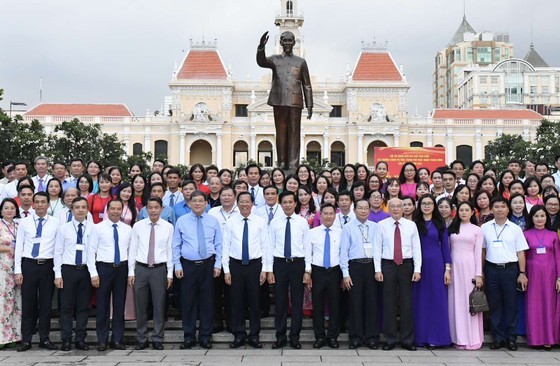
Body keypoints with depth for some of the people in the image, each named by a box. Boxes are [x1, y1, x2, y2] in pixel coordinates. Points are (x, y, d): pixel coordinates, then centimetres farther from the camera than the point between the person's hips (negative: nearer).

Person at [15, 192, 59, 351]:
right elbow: (19, 247, 4)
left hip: (47, 266, 0)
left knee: (46, 303, 6)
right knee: (28, 303, 4)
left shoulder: (55, 223, 2)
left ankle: (44, 339, 17)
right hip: (28, 265, 0)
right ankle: (26, 340, 15)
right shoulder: (24, 222, 4)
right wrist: (18, 271, -2)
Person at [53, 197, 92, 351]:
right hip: (68, 269, 0)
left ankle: (80, 339, 16)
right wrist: (58, 274, -3)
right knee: (66, 306, 3)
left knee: (83, 306, 7)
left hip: (86, 270, 0)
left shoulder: (93, 228, 0)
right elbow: (58, 252, 2)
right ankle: (66, 340, 12)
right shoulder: (63, 228, 1)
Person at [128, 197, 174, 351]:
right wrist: (131, 272, 1)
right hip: (141, 269, 1)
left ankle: (157, 340, 16)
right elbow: (132, 250, 4)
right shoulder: (138, 226, 2)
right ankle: (141, 339, 20)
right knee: (140, 307, 8)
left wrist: (170, 273, -1)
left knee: (159, 306, 5)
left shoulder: (168, 227, 0)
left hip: (159, 269, -1)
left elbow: (170, 251, 1)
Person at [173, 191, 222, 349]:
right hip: (188, 265, 0)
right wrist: (177, 266, -1)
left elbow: (219, 245, 7)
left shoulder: (213, 221, 5)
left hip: (208, 265, 1)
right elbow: (176, 245, 5)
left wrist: (217, 264, -1)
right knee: (188, 302, 3)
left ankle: (205, 336, 15)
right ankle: (189, 337, 14)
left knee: (207, 301, 4)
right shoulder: (181, 221, 3)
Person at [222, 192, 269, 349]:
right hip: (236, 265, 1)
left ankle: (254, 336, 15)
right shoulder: (230, 222, 2)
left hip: (254, 265, 0)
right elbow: (226, 246, 2)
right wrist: (226, 270, -3)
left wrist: (264, 269, -3)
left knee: (255, 301, 4)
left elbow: (265, 246, 1)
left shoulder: (260, 222, 1)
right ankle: (239, 335, 16)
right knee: (237, 301, 5)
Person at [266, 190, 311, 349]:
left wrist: (308, 270, -4)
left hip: (298, 263, 0)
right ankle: (280, 337, 16)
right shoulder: (274, 222, 4)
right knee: (280, 301, 6)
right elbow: (270, 247, 4)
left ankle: (295, 337, 15)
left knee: (297, 301, 4)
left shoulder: (303, 222, 2)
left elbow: (307, 246, 1)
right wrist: (269, 269, -1)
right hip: (280, 264, 1)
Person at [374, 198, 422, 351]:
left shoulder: (411, 225, 4)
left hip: (406, 265, 1)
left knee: (406, 303, 4)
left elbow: (417, 248, 3)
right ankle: (389, 340, 13)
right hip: (388, 265, -1)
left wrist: (417, 269, -3)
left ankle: (407, 340, 14)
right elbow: (377, 248, 0)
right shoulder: (381, 225, 1)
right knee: (388, 303, 3)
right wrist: (377, 270, -5)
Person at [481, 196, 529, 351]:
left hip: (510, 269, -1)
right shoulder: (485, 228, 6)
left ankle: (511, 338, 11)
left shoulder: (515, 228, 5)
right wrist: (481, 272, 3)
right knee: (494, 304, 5)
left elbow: (521, 252, 4)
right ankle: (498, 338, 13)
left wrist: (522, 273, -2)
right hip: (491, 269, 1)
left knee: (511, 304, 2)